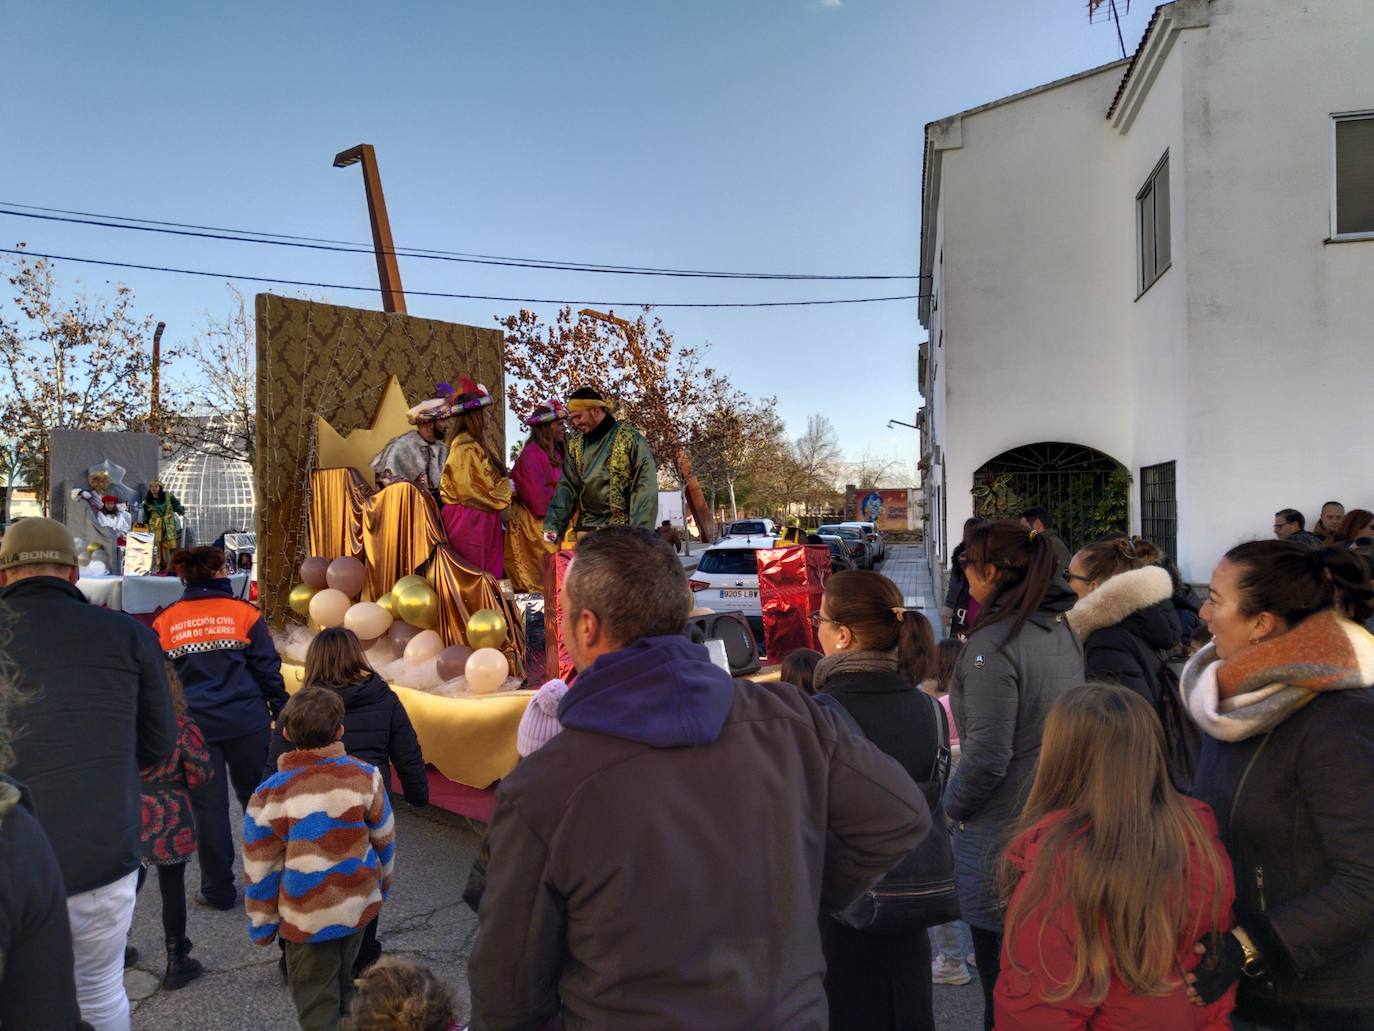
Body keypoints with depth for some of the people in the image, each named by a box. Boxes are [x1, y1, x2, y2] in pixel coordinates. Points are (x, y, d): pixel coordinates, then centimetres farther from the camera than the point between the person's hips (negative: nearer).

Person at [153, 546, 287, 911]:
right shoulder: (243, 613, -4)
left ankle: (218, 890, 17)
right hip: (246, 723, -1)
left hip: (194, 726, 1)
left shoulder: (165, 622, 2)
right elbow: (268, 669, -3)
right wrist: (281, 713, 5)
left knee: (208, 806, 9)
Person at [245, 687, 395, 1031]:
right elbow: (384, 840, 1)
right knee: (342, 980, 25)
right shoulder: (365, 777, -11)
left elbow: (261, 870, -8)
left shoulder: (269, 795, -17)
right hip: (359, 903, 3)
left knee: (315, 1000, 13)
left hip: (308, 916, -3)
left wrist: (261, 923, 6)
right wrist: (382, 884, 18)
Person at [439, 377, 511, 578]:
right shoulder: (465, 447, -15)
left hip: (483, 520, 9)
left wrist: (503, 487, 5)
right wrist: (505, 488, -9)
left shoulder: (476, 444, 14)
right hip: (469, 521, -9)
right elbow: (466, 488, -19)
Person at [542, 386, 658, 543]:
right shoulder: (575, 445, 10)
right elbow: (567, 487, 8)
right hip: (585, 529, 5)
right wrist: (552, 524, -5)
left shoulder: (630, 439, -7)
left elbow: (645, 489, -10)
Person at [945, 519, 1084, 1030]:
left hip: (999, 834, -8)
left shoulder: (993, 643, -21)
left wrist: (952, 805, -4)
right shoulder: (1064, 631, 4)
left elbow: (987, 755, -22)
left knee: (1002, 980, 6)